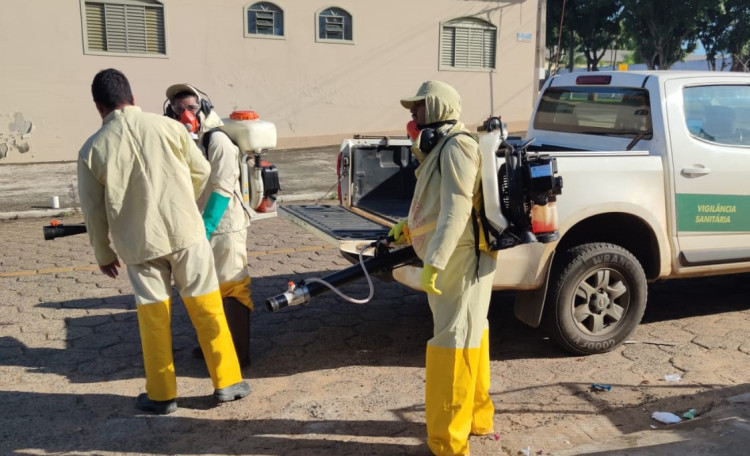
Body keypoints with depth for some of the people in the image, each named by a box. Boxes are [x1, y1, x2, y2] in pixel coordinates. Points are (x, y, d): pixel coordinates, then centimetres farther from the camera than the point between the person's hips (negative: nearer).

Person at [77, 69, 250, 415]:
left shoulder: (93, 149, -4)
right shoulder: (168, 127, -5)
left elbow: (93, 209, 3)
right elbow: (201, 171, 5)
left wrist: (103, 253, 16)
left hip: (139, 243, 0)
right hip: (186, 232, 0)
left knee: (153, 318, 12)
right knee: (207, 309, 9)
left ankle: (162, 394, 22)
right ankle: (227, 382, 17)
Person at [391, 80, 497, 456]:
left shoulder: (456, 147, -15)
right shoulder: (442, 148, 18)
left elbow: (457, 211, -25)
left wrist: (433, 263, -29)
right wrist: (408, 228, 19)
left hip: (461, 259, -11)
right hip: (458, 259, 11)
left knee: (454, 342, -5)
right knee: (469, 335, 18)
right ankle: (476, 417, 33)